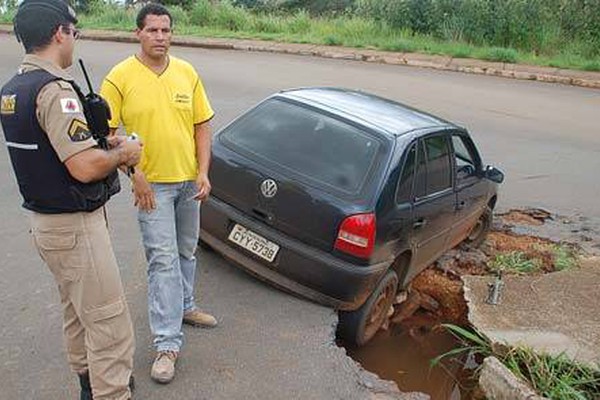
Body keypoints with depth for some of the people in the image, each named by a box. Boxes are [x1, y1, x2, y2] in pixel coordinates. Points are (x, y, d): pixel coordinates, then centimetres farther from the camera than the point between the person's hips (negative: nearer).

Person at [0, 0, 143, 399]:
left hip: (44, 218, 10)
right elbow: (85, 167, -29)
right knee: (108, 321, -1)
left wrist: (103, 144, 9)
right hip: (75, 225, -10)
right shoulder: (55, 89, -21)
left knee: (77, 310, 24)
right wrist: (122, 153, -10)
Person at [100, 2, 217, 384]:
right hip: (152, 184, -4)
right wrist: (134, 174, -16)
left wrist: (203, 173, -3)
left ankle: (184, 307, 42)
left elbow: (202, 125, 5)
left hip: (189, 181, 5)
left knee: (186, 252, 19)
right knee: (164, 260, -5)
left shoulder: (187, 73, 3)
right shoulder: (120, 77, -9)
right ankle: (168, 343, 5)